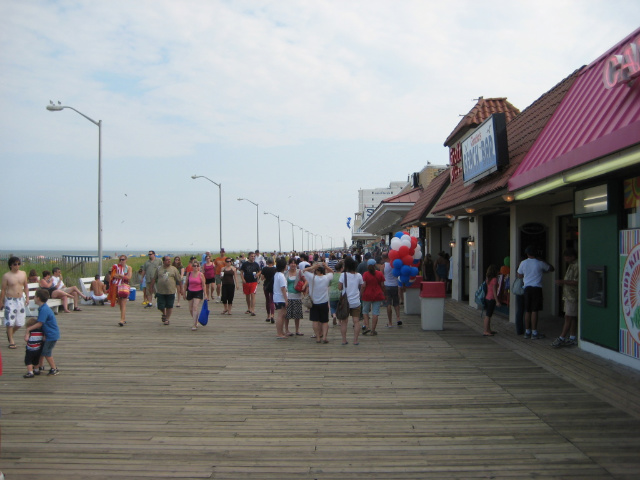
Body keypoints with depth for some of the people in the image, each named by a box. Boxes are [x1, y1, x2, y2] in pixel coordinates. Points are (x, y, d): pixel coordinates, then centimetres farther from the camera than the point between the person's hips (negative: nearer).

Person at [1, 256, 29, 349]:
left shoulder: (23, 274, 4)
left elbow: (26, 286, 13)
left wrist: (27, 297, 7)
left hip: (20, 300, 4)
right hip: (10, 300, -4)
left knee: (20, 322, 8)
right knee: (10, 322, -3)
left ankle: (10, 333, 34)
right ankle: (11, 341, 7)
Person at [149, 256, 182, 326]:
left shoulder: (174, 269, 2)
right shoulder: (159, 269, 5)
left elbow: (179, 280, 5)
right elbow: (154, 279, 13)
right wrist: (152, 287, 12)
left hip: (171, 291, -1)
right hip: (160, 291, 1)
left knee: (169, 306, 4)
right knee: (160, 306, 2)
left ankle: (167, 318, 20)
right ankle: (164, 314, 32)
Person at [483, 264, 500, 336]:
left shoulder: (487, 279, 10)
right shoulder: (494, 279, -14)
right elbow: (494, 291, -16)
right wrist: (497, 301, -13)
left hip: (487, 298, 8)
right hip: (491, 299, -8)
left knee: (487, 315, 14)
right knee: (488, 315, -6)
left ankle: (488, 330, 23)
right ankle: (486, 331, -4)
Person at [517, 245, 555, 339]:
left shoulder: (523, 263, 2)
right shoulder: (540, 263, -4)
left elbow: (519, 275, 14)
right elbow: (552, 269, 12)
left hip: (527, 288, 3)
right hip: (537, 288, -3)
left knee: (527, 311, 9)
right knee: (534, 311, -3)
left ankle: (527, 332, 14)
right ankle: (534, 333, 0)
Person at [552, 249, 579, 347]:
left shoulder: (577, 266, -16)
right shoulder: (571, 265, 17)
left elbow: (577, 282, -23)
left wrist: (563, 282, -20)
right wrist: (563, 282, 15)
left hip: (573, 296, -10)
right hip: (569, 296, 10)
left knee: (568, 318, -6)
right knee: (572, 318, 12)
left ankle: (561, 339, -5)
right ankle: (572, 338, 16)